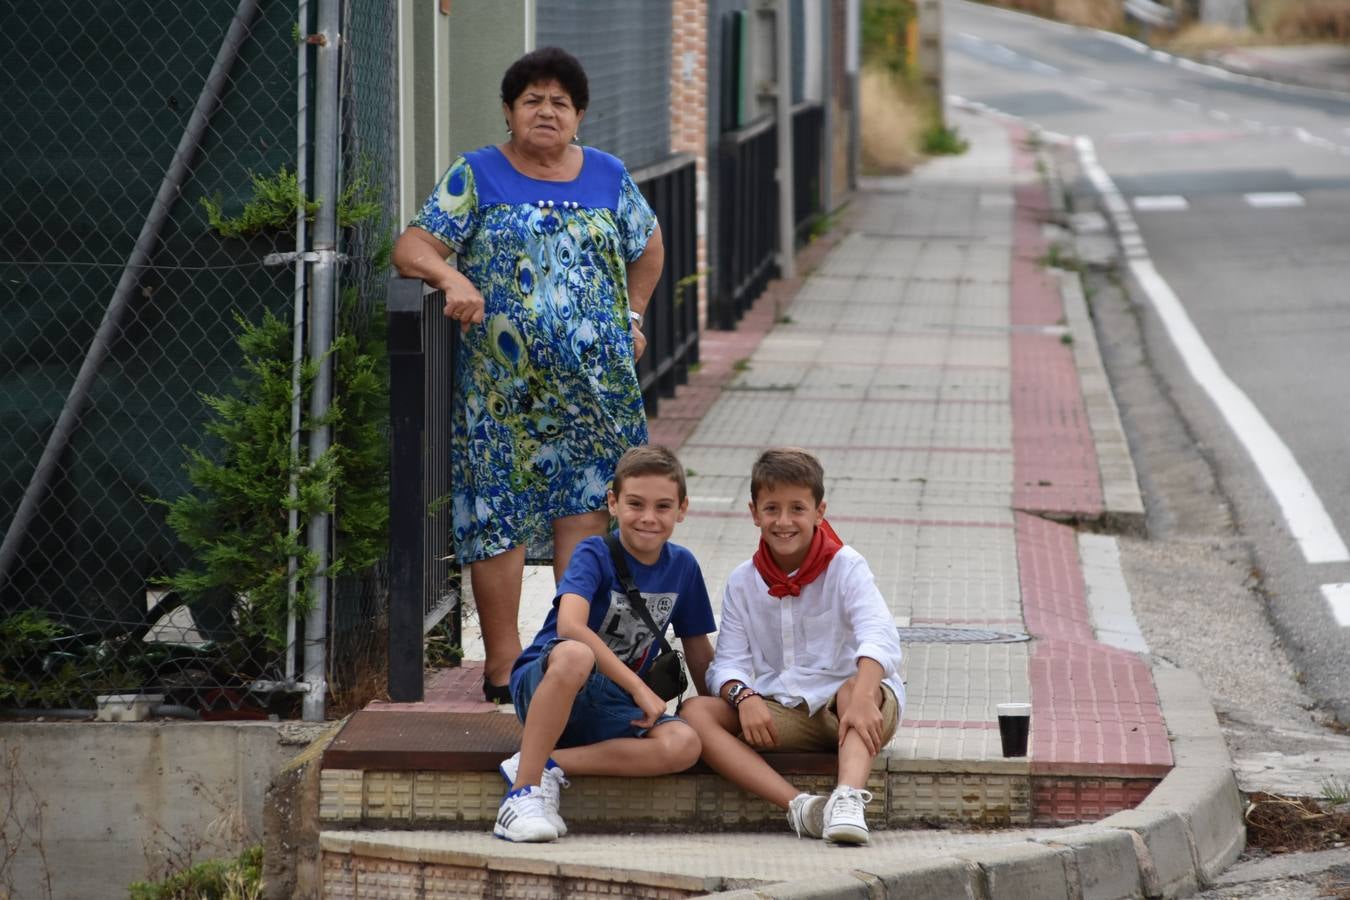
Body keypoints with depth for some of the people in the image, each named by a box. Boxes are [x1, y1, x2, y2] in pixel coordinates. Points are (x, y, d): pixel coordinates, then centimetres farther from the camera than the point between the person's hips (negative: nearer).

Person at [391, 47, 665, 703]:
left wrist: (631, 316, 16)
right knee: (500, 515, -4)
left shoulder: (607, 177, 11)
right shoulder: (476, 176, 2)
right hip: (504, 386, -3)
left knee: (585, 510, 1)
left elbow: (648, 246, 27)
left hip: (595, 380, 3)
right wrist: (452, 278, -26)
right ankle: (503, 666, 0)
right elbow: (412, 247, -6)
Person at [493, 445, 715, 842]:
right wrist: (639, 688, -28)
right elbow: (570, 626, -28)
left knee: (684, 744, -26)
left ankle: (549, 765, -22)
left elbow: (700, 656, 16)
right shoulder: (595, 554, -11)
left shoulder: (682, 567, 5)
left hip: (609, 709, 5)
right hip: (540, 685, -5)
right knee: (575, 655, -41)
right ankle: (525, 789, -34)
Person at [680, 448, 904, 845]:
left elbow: (879, 636, -23)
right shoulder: (743, 582, 6)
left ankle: (849, 798, -60)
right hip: (779, 713, 3)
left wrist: (863, 697, -43)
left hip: (845, 707, -3)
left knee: (854, 690, -37)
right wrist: (744, 697, -25)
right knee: (694, 713, -22)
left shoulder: (846, 567, -6)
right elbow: (728, 664, 1)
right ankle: (798, 805, -40)